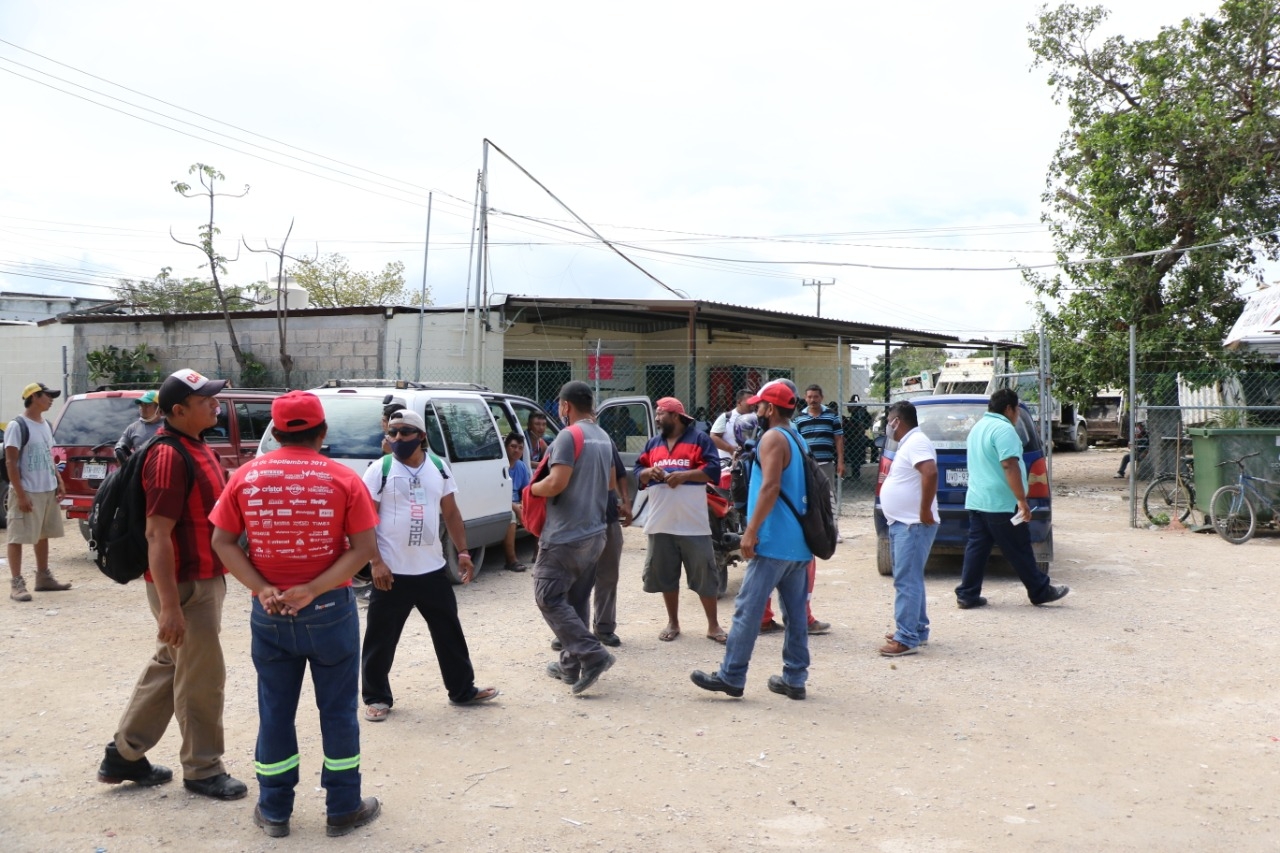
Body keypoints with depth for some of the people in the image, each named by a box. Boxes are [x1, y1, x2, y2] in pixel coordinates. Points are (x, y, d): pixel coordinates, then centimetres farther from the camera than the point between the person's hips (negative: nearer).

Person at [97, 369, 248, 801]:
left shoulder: (198, 448, 9)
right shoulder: (169, 456, -22)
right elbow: (157, 534, -25)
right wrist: (169, 607, -27)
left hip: (204, 578, 10)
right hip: (185, 586, -10)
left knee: (168, 667, 19)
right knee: (202, 678, 2)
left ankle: (124, 756, 32)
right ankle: (203, 771, 17)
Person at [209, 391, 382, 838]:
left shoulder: (246, 476, -1)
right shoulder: (343, 478, -8)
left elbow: (222, 541, -2)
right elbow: (363, 548, -13)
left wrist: (261, 588, -9)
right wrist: (314, 590, -15)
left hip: (269, 613, 2)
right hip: (330, 609, -2)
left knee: (275, 711, 14)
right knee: (338, 710, 10)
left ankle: (275, 811, 24)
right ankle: (343, 809, 20)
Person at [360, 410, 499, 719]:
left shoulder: (439, 467, 6)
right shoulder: (380, 470, -7)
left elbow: (451, 513, 13)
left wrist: (463, 551, 5)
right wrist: (376, 562, -16)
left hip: (433, 569, 4)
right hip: (392, 572, -4)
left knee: (449, 631, 13)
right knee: (381, 638, 5)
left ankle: (463, 690, 27)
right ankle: (377, 698, 21)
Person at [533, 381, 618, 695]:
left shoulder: (569, 436, -15)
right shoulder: (603, 437, 13)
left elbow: (557, 483, -22)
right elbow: (611, 484, 23)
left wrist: (532, 489, -5)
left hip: (565, 536, -9)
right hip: (595, 533, 9)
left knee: (550, 598, -2)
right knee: (576, 600, 14)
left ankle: (592, 653, -11)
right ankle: (571, 664, 18)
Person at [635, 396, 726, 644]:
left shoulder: (699, 438, 1)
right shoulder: (653, 443, 17)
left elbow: (713, 470, -8)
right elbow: (638, 472, 15)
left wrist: (684, 475, -19)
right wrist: (649, 471, -8)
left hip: (692, 522, -5)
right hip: (661, 522, 5)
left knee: (704, 574, 0)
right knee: (665, 574, 10)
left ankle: (713, 625, 10)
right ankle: (673, 623, 23)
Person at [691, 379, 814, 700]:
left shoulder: (773, 438, -10)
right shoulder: (799, 441, 18)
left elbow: (770, 487, -21)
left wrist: (751, 531, -20)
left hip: (774, 542, -9)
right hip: (799, 544, 9)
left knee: (747, 610, -5)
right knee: (795, 613, 9)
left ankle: (731, 676, -2)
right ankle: (794, 679, 13)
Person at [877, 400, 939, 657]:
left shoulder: (916, 443, -16)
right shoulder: (908, 443, 17)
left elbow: (930, 474, -30)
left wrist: (925, 511, -26)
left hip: (913, 526, -11)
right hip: (902, 523, 11)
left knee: (907, 581, -10)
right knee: (910, 580, 17)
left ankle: (907, 639, -9)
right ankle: (918, 630, 26)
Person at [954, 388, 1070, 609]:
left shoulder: (978, 427, 16)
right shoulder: (1003, 429, -15)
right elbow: (1009, 466, -23)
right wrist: (1022, 500, -22)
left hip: (976, 500, 9)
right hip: (1001, 504, -9)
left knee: (976, 547, 7)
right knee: (1019, 551, 2)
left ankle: (967, 595, 5)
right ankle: (1040, 591, 14)